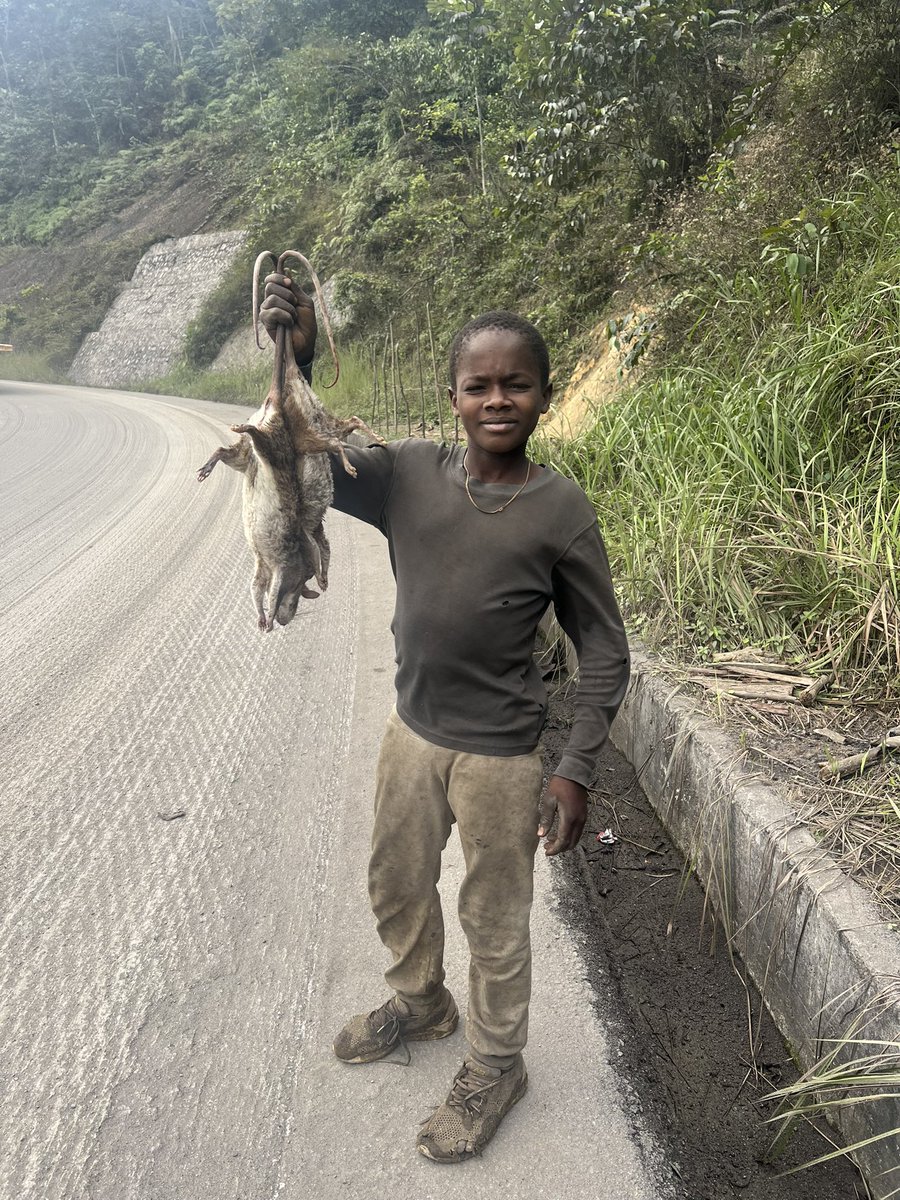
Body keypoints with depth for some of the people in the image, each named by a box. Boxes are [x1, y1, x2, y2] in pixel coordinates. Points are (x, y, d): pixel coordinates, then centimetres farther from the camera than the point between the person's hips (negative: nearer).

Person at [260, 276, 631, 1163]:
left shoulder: (561, 511, -14)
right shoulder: (409, 473, -5)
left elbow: (602, 652, -9)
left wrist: (576, 770, -12)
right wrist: (294, 359, -28)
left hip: (499, 756, -4)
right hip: (411, 732, 5)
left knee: (493, 923, 13)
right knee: (395, 887, 24)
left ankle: (494, 1069, 40)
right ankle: (419, 1001, 54)